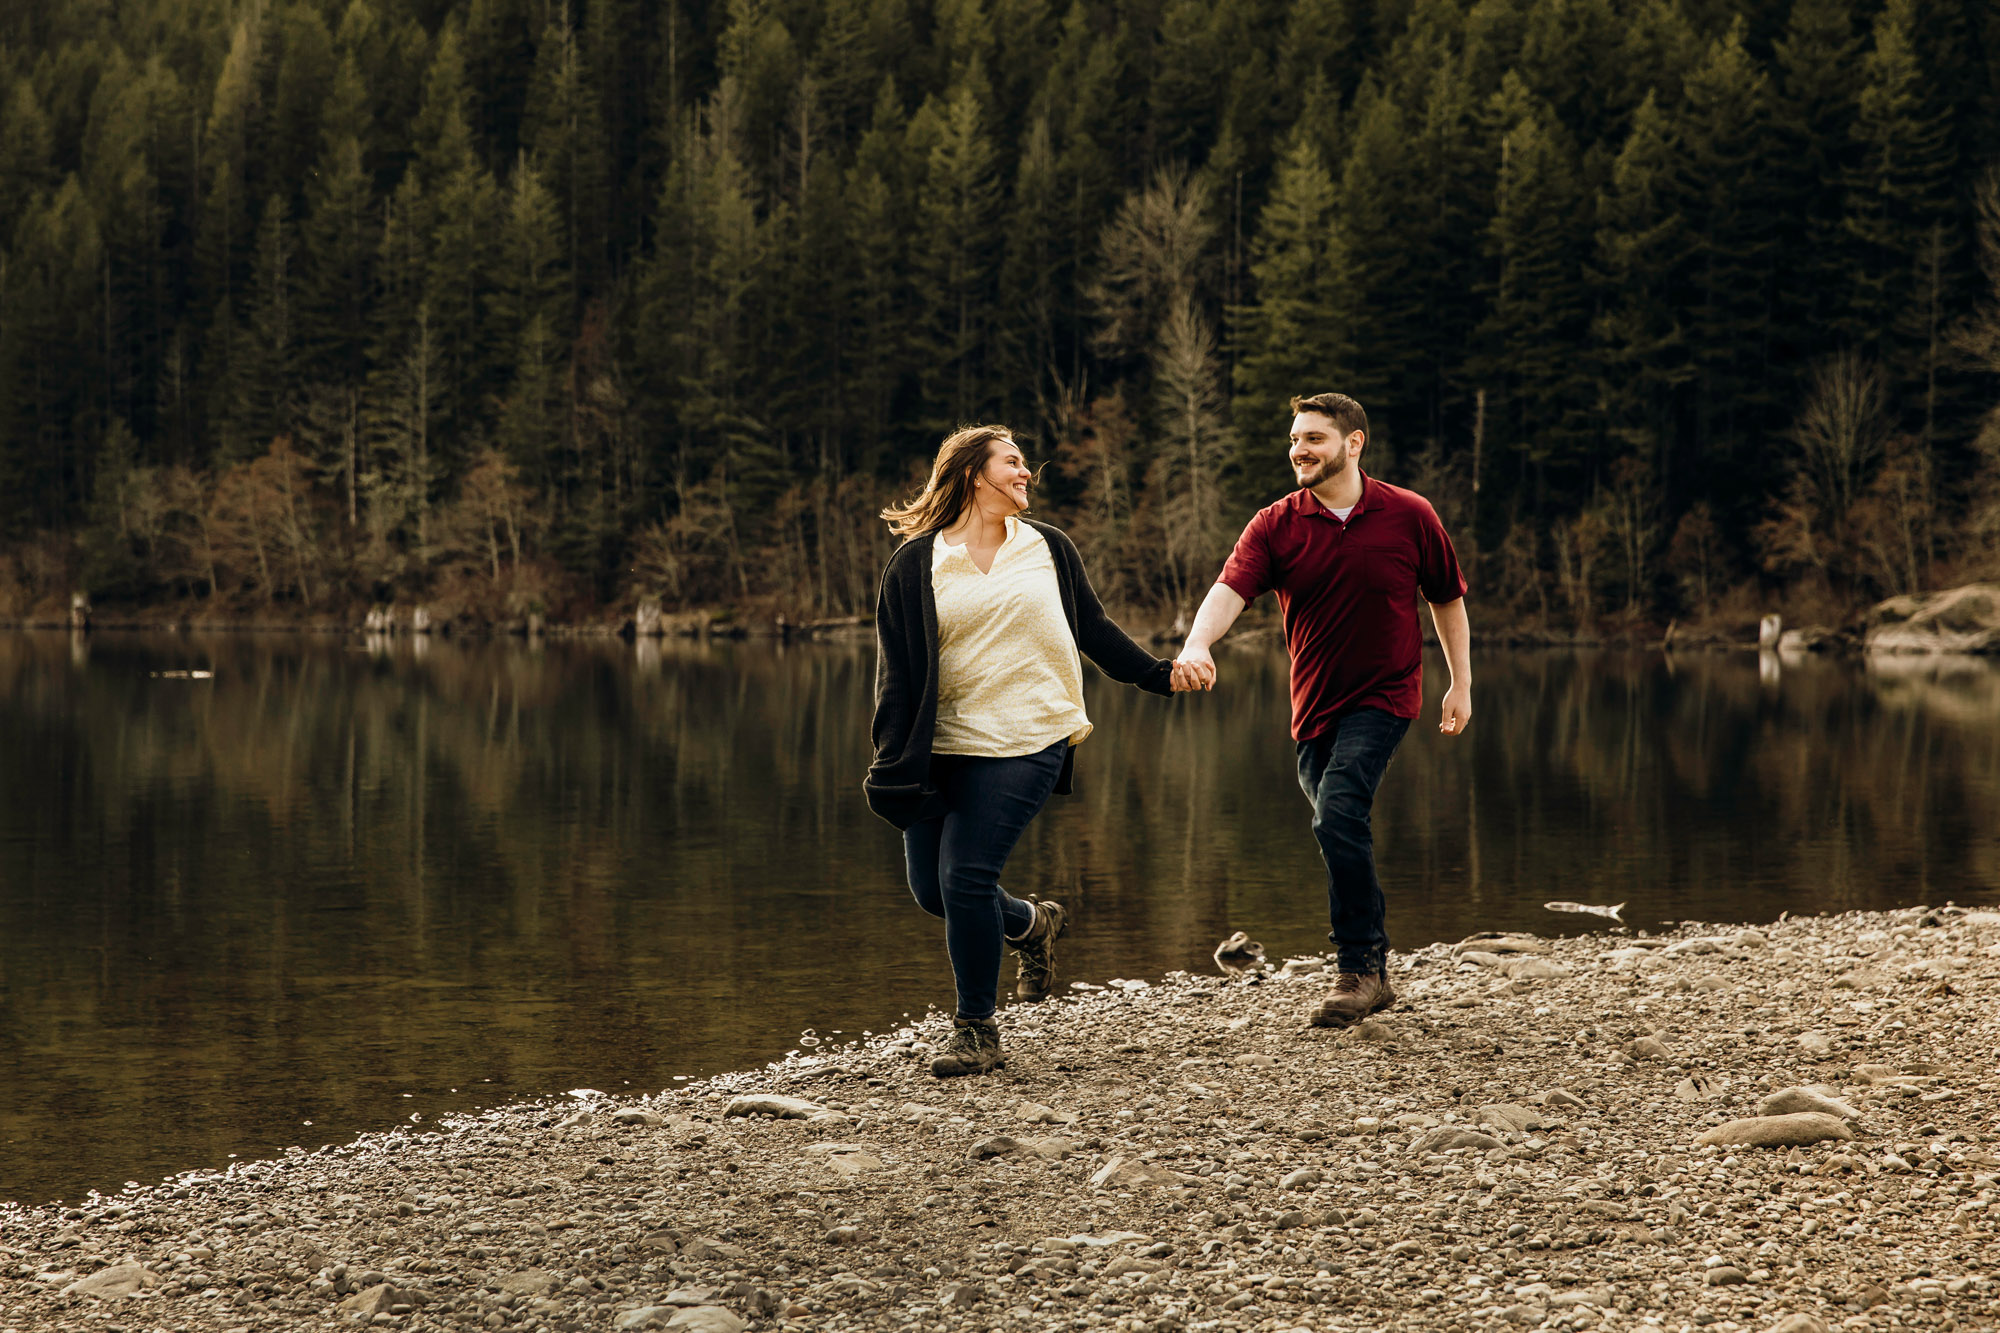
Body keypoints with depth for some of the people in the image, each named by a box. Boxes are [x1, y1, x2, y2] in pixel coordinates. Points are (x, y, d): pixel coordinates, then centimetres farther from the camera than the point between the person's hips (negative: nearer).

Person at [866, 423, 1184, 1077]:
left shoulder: (1048, 548, 11)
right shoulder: (915, 563, 4)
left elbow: (1093, 630, 24)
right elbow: (897, 671, 0)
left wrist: (1160, 675, 22)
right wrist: (893, 762, -7)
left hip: (1023, 743, -1)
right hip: (943, 746, 2)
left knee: (966, 877, -13)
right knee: (931, 889, 3)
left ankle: (977, 1030, 1)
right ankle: (1030, 922, 34)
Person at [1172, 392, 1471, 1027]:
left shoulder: (1409, 516, -5)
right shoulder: (1275, 526, -3)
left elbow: (1448, 599, 9)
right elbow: (1229, 590, -20)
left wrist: (1461, 683, 8)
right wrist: (1196, 646, -40)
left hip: (1384, 696, -4)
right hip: (1316, 706, 4)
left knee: (1338, 814, -23)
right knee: (1342, 833, 12)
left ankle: (1359, 967, -14)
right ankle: (1375, 973, 29)